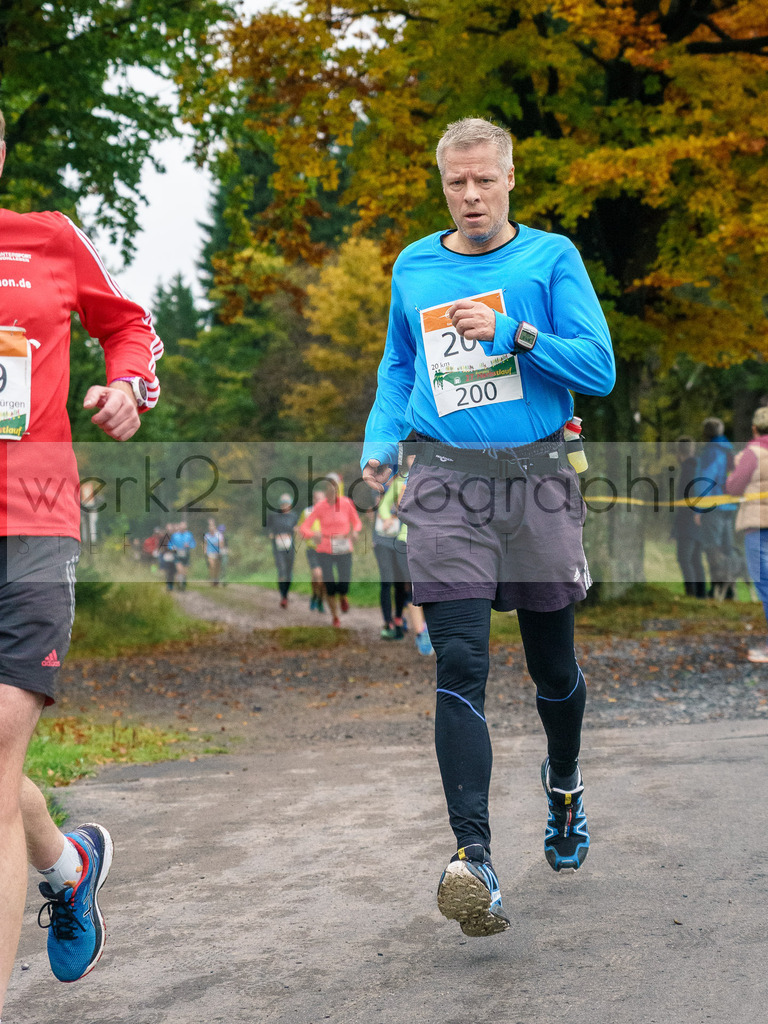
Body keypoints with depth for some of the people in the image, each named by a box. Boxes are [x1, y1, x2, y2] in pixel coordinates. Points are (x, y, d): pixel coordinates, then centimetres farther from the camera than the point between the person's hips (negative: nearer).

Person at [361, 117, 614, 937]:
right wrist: (378, 443, 12)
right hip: (446, 483, 1)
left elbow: (599, 369, -5)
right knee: (460, 669, -12)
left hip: (537, 481, -1)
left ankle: (564, 784, 42)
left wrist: (515, 333, -17)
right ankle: (472, 859, -16)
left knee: (553, 666, 11)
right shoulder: (414, 268, 12)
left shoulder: (551, 257, 2)